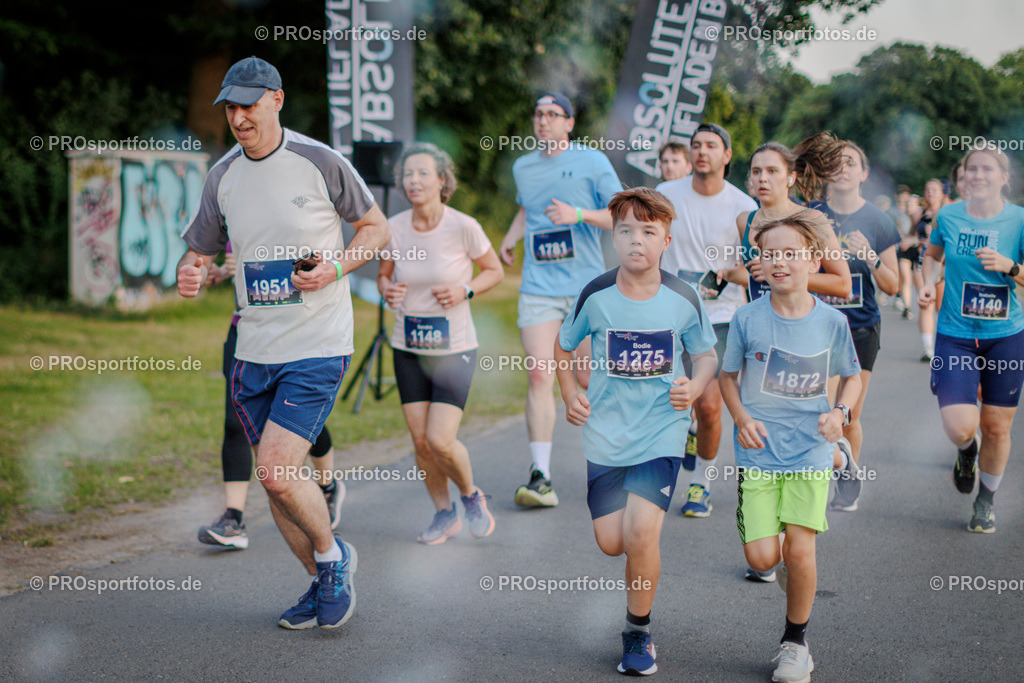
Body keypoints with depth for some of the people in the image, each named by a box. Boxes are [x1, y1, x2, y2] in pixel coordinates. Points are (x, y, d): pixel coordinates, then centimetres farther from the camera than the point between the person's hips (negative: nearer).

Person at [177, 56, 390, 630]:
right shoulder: (223, 175, 7)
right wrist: (193, 276, -8)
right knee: (274, 479, 9)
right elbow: (202, 251, 15)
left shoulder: (321, 162, -7)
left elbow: (378, 229, 3)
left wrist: (335, 268, -14)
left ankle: (334, 555, 12)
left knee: (277, 472, -16)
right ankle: (324, 582, 29)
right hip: (254, 351, 6)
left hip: (318, 348, -5)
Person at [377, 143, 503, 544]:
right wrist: (388, 290, -11)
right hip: (408, 349, 3)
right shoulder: (394, 229, -4)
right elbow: (383, 274, 12)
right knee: (421, 441, 4)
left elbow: (494, 271, 2)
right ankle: (445, 514, 27)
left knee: (440, 441, -10)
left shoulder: (463, 227, -13)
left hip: (454, 349, -3)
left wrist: (465, 291, -16)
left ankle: (471, 496, 21)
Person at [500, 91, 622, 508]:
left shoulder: (593, 162, 0)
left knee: (588, 379, 4)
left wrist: (579, 214, -17)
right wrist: (510, 239, 17)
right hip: (538, 287, 2)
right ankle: (540, 477, -12)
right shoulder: (523, 168, 13)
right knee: (539, 376, -11)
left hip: (587, 286, -2)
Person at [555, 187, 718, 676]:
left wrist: (694, 387, -10)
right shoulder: (596, 295, -6)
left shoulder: (683, 299, -7)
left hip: (660, 431, -2)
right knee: (611, 542, -1)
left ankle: (638, 633, 7)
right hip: (606, 432, 2)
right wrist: (570, 393, -1)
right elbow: (564, 346, 12)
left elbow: (706, 354, 9)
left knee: (641, 533, -15)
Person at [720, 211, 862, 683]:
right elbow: (728, 376, 8)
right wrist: (742, 419, -8)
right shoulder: (747, 319, -5)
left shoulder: (832, 322, -3)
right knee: (761, 558, -7)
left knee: (799, 551, -7)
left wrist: (840, 412, -7)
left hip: (810, 452, 0)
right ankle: (787, 566, 32)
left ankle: (796, 641, 16)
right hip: (759, 453, 0)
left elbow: (852, 376, 11)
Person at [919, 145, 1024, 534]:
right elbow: (933, 254, 21)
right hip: (955, 336, 0)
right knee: (959, 427, -14)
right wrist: (928, 282, 3)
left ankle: (986, 501, 31)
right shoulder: (948, 217, 0)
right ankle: (966, 452, 25)